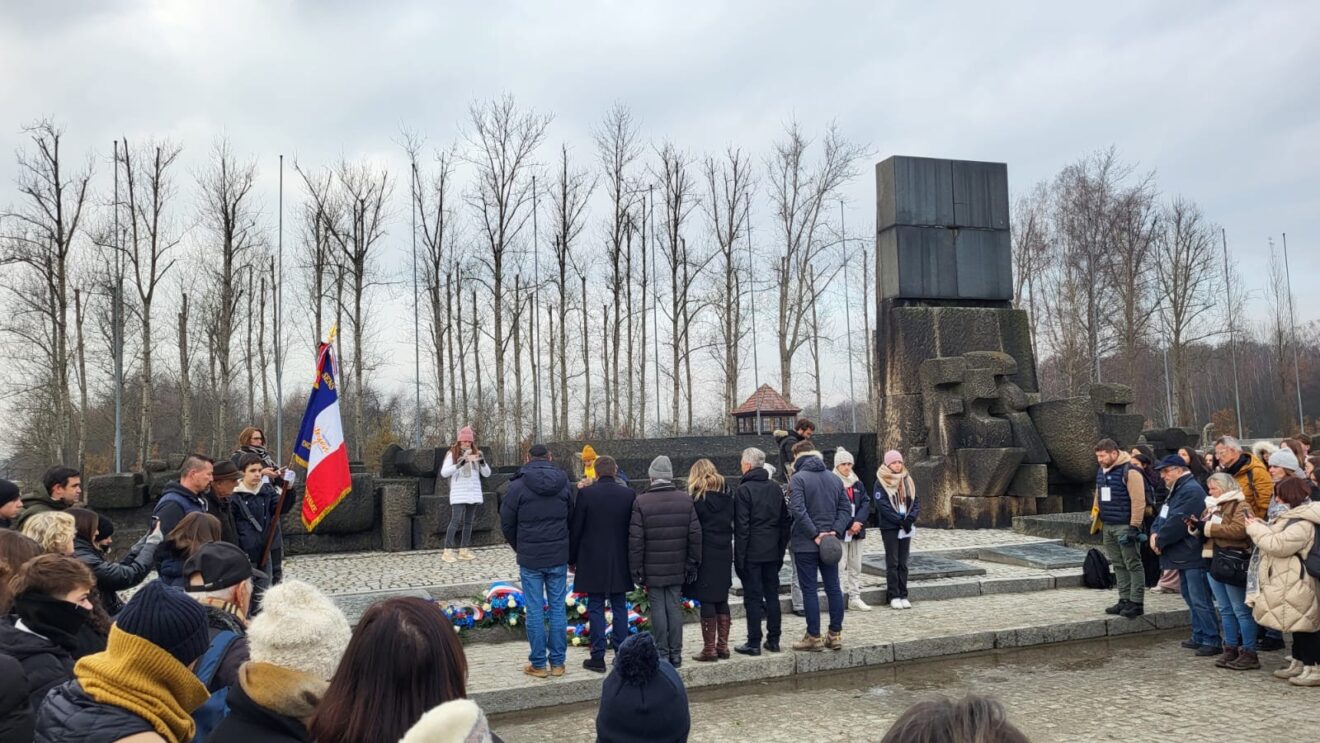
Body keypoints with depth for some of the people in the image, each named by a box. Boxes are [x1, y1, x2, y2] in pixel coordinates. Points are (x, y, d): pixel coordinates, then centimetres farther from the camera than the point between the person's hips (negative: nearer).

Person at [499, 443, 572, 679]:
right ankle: (557, 662, 14)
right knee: (557, 608, 9)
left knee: (535, 610, 4)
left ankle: (538, 664, 10)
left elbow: (506, 523, -2)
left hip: (530, 558, -2)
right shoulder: (563, 483, 2)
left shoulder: (518, 486, -7)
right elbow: (572, 518, 6)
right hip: (558, 556, 3)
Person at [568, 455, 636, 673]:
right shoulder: (629, 494, -1)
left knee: (595, 608, 4)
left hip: (592, 562, -3)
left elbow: (575, 530, -6)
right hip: (620, 563, 3)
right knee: (620, 607, 11)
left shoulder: (585, 493, -10)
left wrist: (571, 559, 5)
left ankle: (598, 657, 4)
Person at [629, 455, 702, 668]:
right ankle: (676, 654, 13)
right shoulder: (686, 500, 2)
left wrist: (636, 569, -2)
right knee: (675, 607, 9)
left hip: (653, 569, -3)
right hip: (677, 568, 3)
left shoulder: (641, 502, -9)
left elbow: (635, 540, -10)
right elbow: (695, 535, 3)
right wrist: (692, 564, 10)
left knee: (658, 609, 3)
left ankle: (662, 654, 7)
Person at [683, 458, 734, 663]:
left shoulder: (697, 499, -10)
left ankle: (709, 648, 2)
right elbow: (731, 523, 10)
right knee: (722, 600, 13)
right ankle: (722, 646, 17)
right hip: (724, 554, 6)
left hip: (705, 554, -6)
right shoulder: (727, 496, 7)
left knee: (706, 601, -1)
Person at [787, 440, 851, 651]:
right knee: (833, 588, 10)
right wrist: (834, 531, -2)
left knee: (809, 590, 1)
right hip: (830, 543, 5)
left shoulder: (797, 479, -9)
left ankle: (814, 637, 5)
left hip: (805, 544, -5)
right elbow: (846, 509, 7)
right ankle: (835, 635, 15)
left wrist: (814, 534, -16)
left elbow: (798, 510, -21)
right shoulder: (834, 478, 10)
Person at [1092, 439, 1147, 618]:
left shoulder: (1129, 471, -13)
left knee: (1133, 564, -1)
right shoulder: (1101, 471, 13)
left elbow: (1138, 501, -17)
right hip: (1108, 526, 8)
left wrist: (1134, 526, -18)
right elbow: (1098, 497, 22)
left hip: (1125, 526, -8)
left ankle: (1136, 603, 3)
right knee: (1118, 565, 12)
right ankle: (1124, 600, 19)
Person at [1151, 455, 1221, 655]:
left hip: (1193, 556, -11)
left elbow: (1177, 522, -23)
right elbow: (1162, 516, 17)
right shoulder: (1177, 490, 17)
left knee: (1200, 601, -8)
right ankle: (1199, 637, 24)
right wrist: (1154, 533, -2)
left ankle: (1212, 641, -3)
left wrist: (1160, 541, -12)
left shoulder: (1191, 492, -17)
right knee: (1190, 599, 16)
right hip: (1184, 556, 11)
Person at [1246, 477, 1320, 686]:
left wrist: (1256, 528, -15)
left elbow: (1278, 544, -27)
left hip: (1296, 586, -11)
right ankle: (1298, 663, 27)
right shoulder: (1292, 517, 13)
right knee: (1298, 624, 18)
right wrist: (1260, 526, 6)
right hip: (1289, 584, 11)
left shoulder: (1303, 524, -22)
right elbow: (1277, 537, 19)